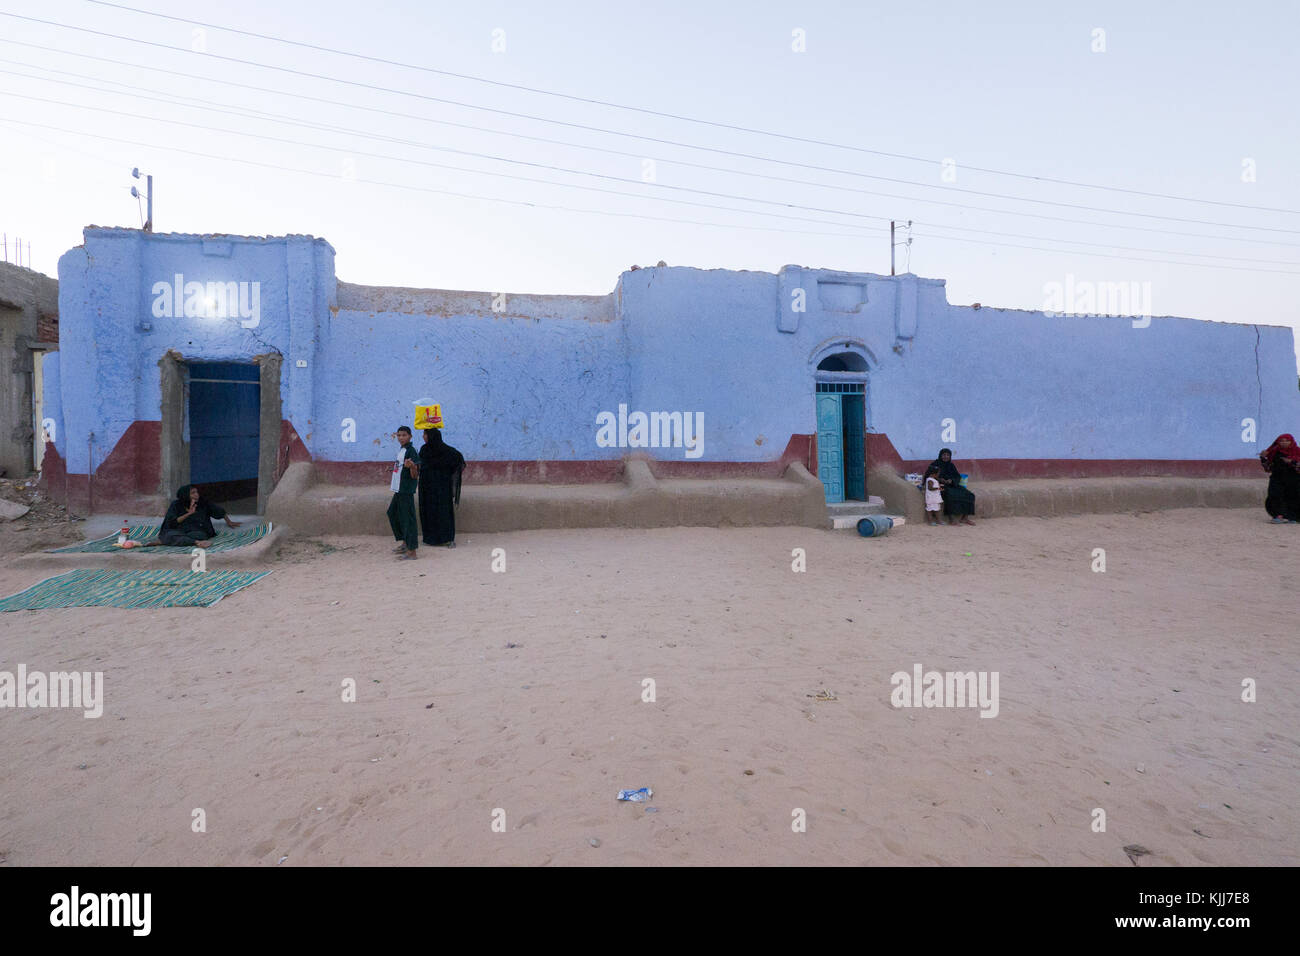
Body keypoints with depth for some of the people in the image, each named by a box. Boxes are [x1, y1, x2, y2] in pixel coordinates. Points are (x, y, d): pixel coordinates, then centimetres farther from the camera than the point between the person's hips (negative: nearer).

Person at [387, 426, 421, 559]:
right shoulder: (401, 450, 12)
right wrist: (394, 482, 32)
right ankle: (405, 543, 31)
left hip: (406, 491, -10)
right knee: (392, 513, 21)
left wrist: (411, 466, -39)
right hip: (398, 490, 10)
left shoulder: (411, 451, -15)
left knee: (407, 519, -8)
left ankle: (411, 551, -4)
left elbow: (415, 476, -20)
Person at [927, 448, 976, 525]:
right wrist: (939, 479, -20)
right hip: (940, 486, -6)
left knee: (969, 495, -11)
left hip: (952, 485, 6)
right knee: (951, 496, -37)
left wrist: (951, 480, -15)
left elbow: (958, 476, 7)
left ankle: (964, 518, -6)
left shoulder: (951, 465, 13)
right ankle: (950, 520, -33)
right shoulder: (935, 464, -1)